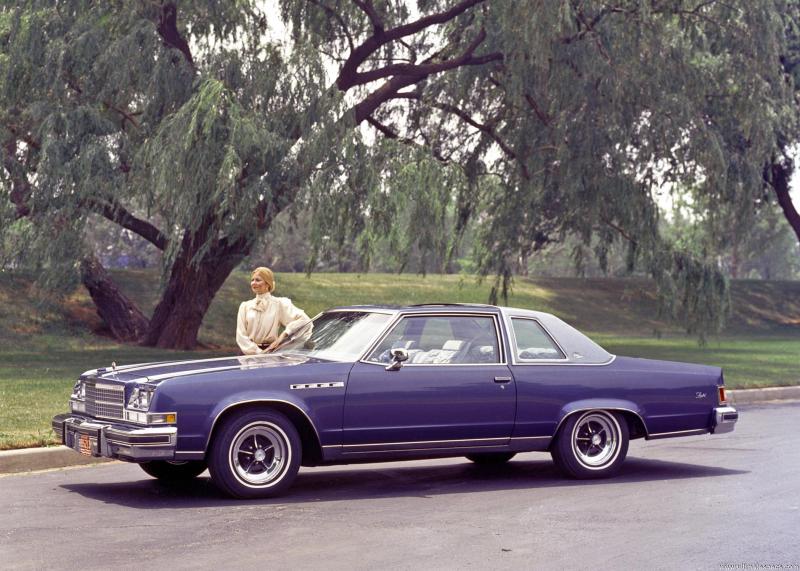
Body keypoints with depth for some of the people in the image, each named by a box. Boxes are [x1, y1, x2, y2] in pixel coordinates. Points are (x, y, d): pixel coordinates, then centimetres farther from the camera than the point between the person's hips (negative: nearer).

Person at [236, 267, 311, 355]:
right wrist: (258, 352, -9)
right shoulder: (245, 306, 14)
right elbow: (241, 336, 5)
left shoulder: (279, 304, 5)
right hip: (249, 355, 2)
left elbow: (304, 320, -6)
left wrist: (285, 334, -15)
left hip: (271, 352, -2)